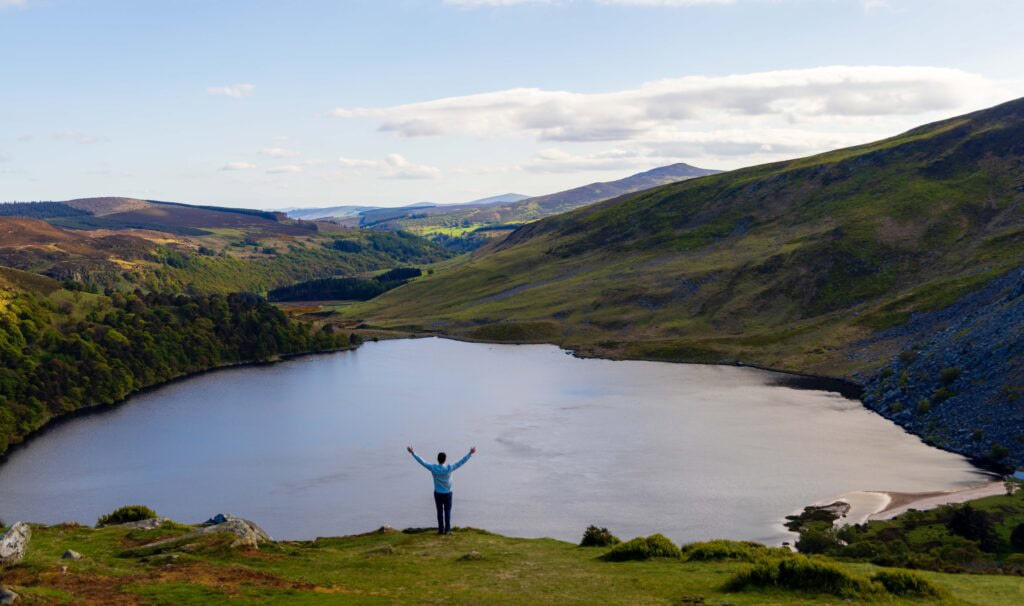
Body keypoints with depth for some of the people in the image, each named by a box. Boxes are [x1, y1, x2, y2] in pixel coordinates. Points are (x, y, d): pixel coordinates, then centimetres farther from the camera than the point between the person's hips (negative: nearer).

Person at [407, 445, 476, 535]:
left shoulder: (433, 468, -15)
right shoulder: (449, 468, -19)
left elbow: (422, 461, -8)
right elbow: (461, 462, -16)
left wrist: (412, 453, 0)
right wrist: (470, 453, -13)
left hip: (437, 493, 2)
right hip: (447, 493, -1)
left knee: (440, 511, 10)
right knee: (447, 511, 7)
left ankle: (441, 529, 11)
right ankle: (447, 530, 7)